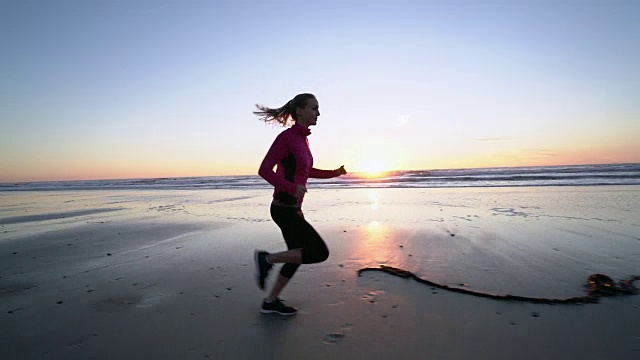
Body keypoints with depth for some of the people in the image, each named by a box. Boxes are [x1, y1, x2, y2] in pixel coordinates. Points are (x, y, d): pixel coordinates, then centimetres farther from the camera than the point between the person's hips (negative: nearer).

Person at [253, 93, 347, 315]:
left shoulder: (302, 139, 10)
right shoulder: (286, 137, -17)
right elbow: (264, 170, -20)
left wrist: (334, 173, 14)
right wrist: (291, 187, -34)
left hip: (293, 208, 9)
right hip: (284, 210, -9)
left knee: (297, 257, 16)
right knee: (320, 253, -7)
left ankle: (270, 302, 29)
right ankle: (266, 259, 3)